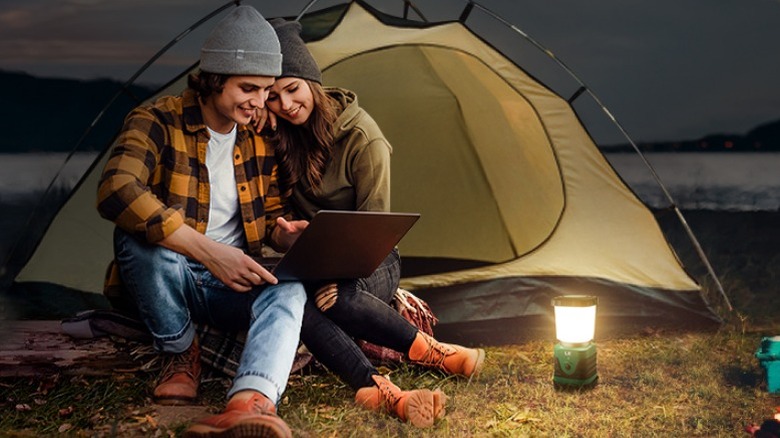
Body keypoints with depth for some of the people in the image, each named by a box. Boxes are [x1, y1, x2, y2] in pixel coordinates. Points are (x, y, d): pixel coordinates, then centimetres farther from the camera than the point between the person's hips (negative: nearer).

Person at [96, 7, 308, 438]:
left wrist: (290, 233, -16)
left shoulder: (260, 139, 2)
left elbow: (272, 217, 13)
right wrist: (208, 251, -42)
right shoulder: (158, 122, -16)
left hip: (233, 283, 4)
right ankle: (180, 354, -11)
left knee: (289, 290, -29)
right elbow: (115, 191, -35)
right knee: (140, 237, -37)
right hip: (163, 280, -4)